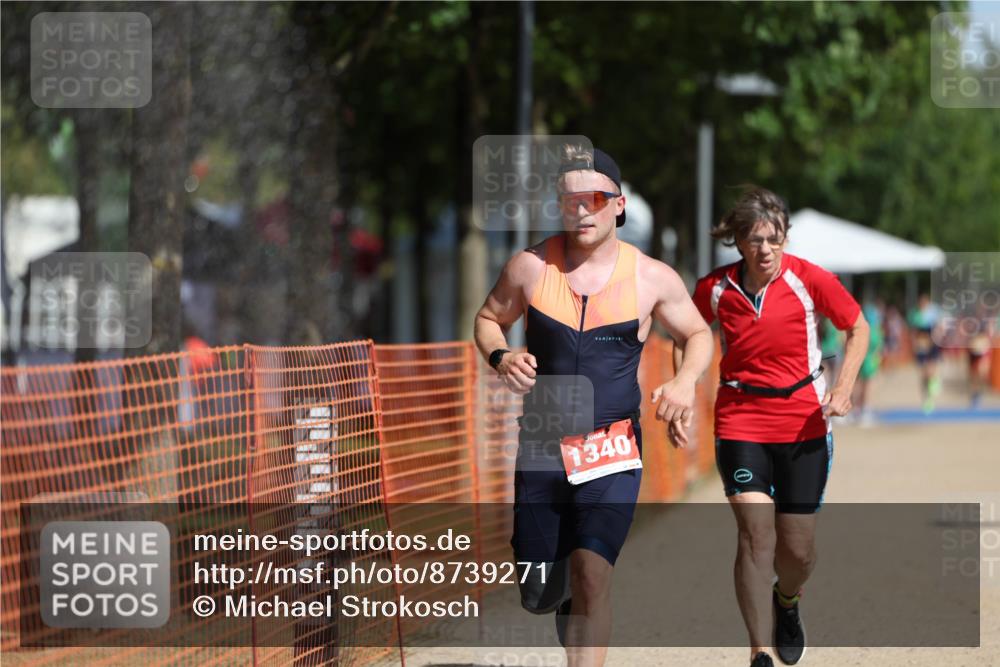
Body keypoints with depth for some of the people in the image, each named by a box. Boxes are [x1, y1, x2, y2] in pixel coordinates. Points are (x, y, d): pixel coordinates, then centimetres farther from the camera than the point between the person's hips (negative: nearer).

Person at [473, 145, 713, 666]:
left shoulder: (652, 279, -3)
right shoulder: (530, 267, -2)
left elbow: (698, 335, 13)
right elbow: (489, 319, 15)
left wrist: (685, 381, -8)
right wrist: (501, 358, -7)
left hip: (613, 452, -2)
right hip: (540, 448, 2)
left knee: (591, 574, -22)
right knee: (538, 596, 10)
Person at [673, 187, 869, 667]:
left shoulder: (808, 280, -9)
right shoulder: (715, 289, -5)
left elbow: (857, 326, 4)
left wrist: (843, 387, -9)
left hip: (804, 425, 0)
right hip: (741, 424, 0)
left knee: (798, 549, 5)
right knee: (756, 534, -16)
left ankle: (787, 601, 42)